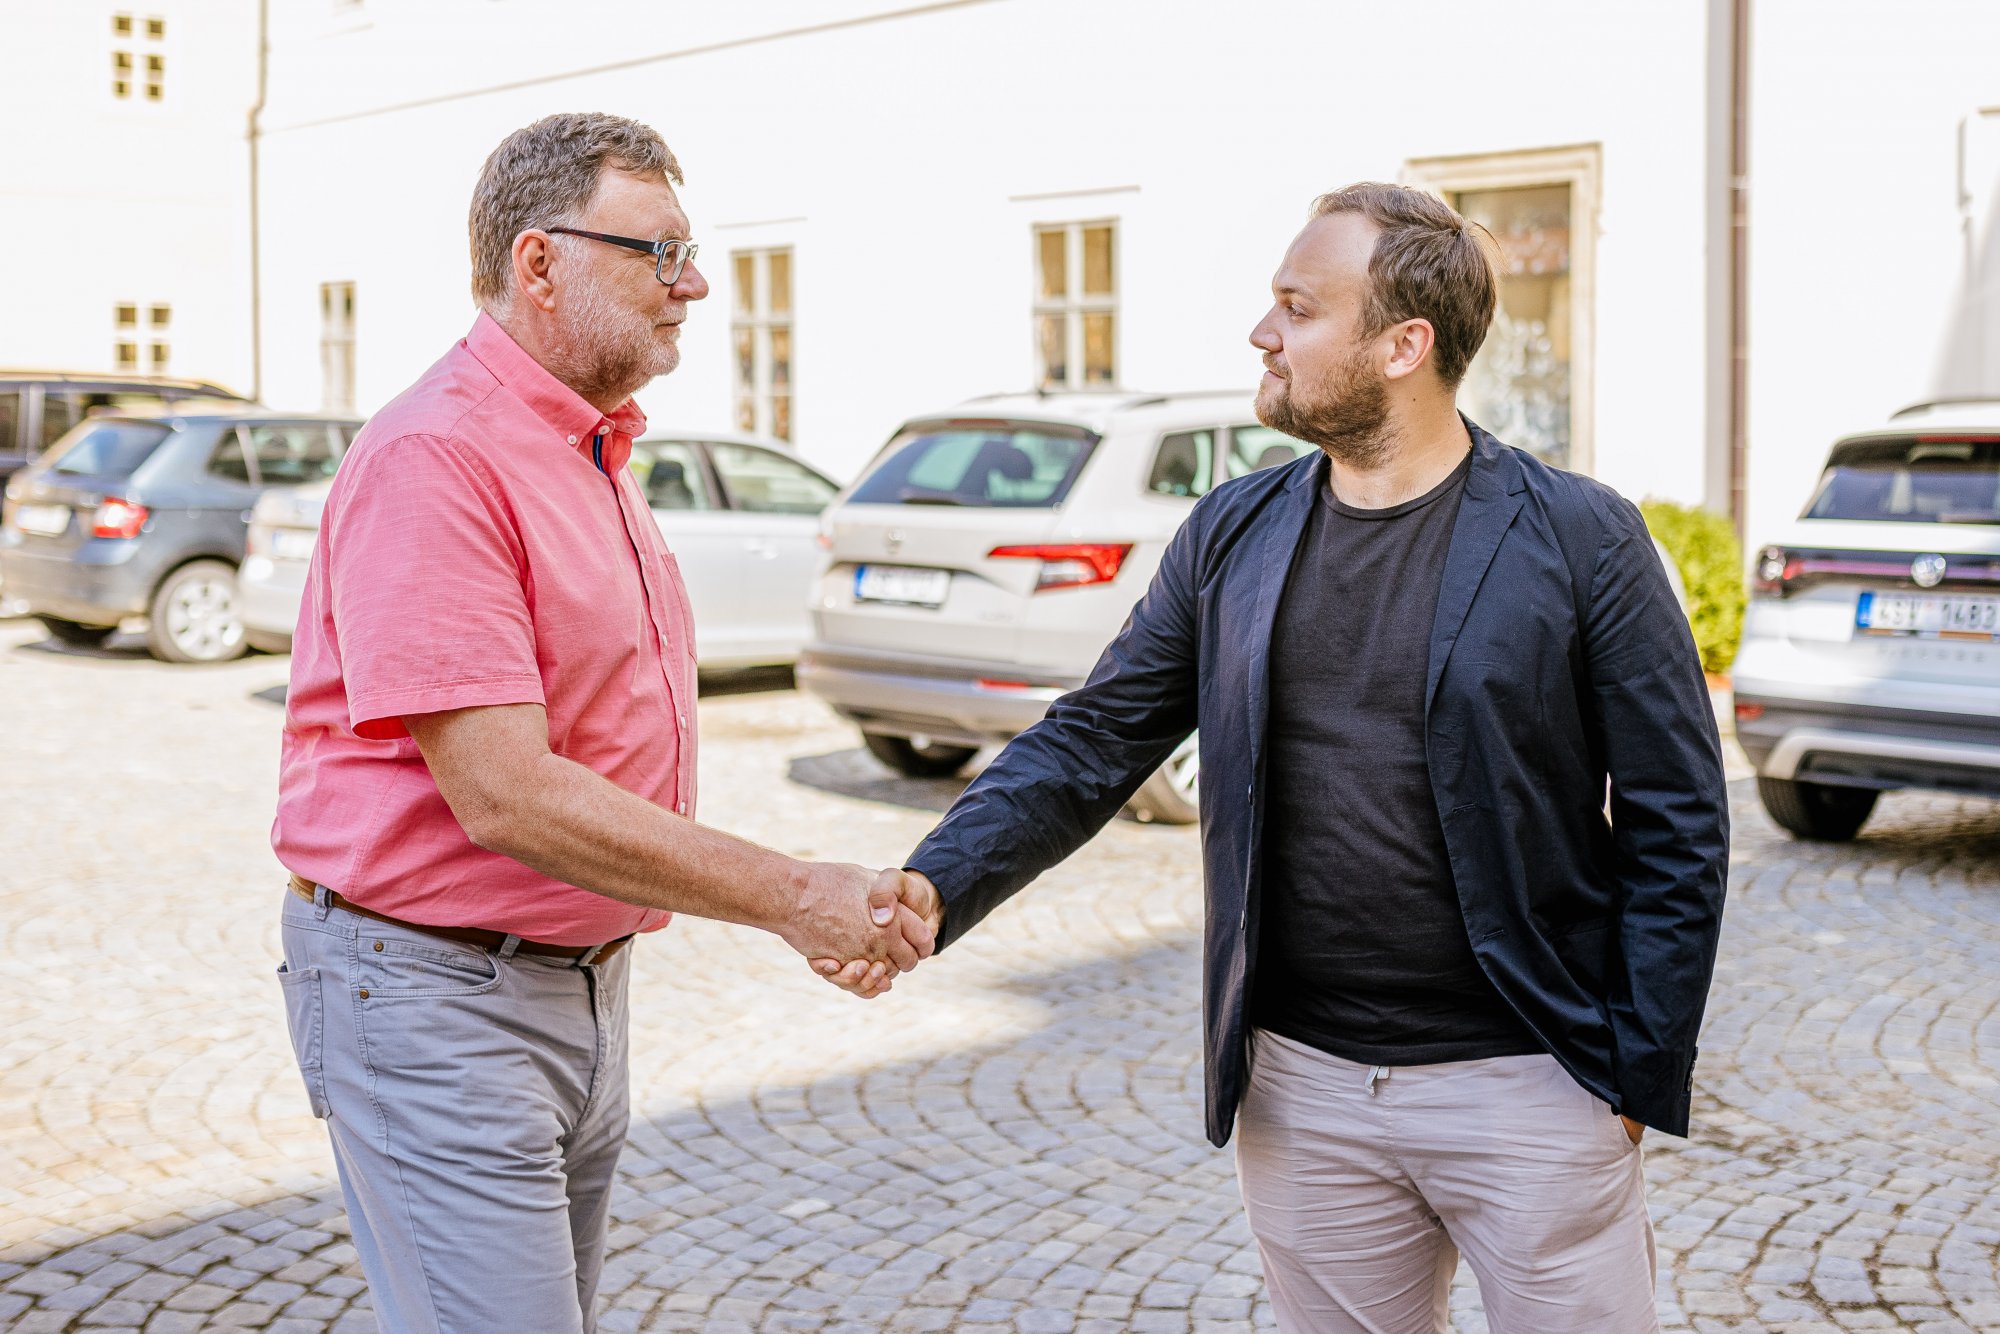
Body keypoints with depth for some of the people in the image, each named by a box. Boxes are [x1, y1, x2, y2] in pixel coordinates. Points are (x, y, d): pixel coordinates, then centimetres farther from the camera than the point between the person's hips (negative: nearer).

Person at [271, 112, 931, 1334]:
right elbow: (504, 795, -25)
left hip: (585, 982, 9)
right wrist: (791, 898, -21)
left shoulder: (595, 452, 12)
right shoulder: (435, 457, -19)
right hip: (436, 992, -9)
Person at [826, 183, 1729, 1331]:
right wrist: (936, 886, -12)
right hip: (1303, 1091, 4)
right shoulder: (1232, 536, 4)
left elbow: (1679, 825, -5)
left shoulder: (1581, 538, -7)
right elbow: (1093, 741, 3)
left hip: (1528, 1092, -3)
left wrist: (1641, 1073, -7)